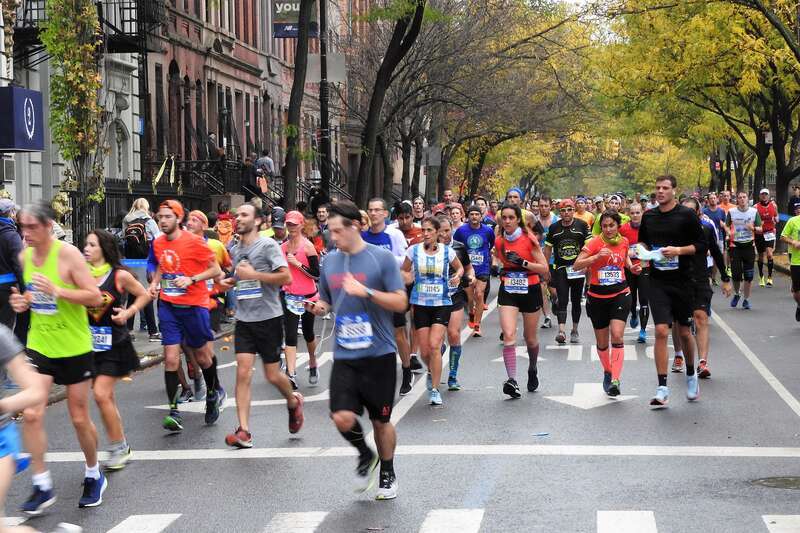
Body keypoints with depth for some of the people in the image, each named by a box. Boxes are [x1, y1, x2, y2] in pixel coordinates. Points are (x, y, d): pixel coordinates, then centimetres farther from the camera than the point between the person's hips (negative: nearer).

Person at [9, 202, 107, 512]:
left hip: (74, 347, -4)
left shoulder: (68, 254, -16)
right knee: (31, 414, -10)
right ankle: (42, 487, 0)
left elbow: (95, 297, -17)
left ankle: (94, 476, 29)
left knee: (79, 418, 6)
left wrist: (57, 291, -29)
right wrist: (22, 302, -3)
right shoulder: (24, 256, 2)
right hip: (38, 345, 4)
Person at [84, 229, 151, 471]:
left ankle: (118, 447, 3)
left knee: (101, 395, -12)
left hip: (114, 343, -4)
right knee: (106, 396, 10)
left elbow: (144, 296, 3)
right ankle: (121, 447, 23)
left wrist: (128, 313, -11)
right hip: (91, 342, 4)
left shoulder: (119, 276, -9)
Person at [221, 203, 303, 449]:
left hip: (268, 318, -5)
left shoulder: (268, 245, -8)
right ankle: (243, 431, -7)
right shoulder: (235, 249, 11)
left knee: (272, 375, 3)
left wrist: (254, 274, -20)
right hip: (244, 320, 5)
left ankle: (293, 401, 35)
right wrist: (231, 282, 6)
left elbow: (286, 277, -15)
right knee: (243, 372, -7)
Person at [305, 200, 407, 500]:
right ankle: (365, 455, 21)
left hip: (378, 354, -3)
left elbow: (401, 303, -9)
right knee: (342, 418, -11)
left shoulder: (382, 258, -7)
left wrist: (366, 292, -22)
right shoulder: (330, 261, 7)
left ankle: (387, 473, 32)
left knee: (380, 421, 8)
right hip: (344, 355, 3)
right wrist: (319, 307, -4)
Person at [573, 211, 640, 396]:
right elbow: (576, 265, -16)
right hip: (597, 296, -1)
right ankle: (607, 372, 35)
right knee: (602, 342, 9)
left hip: (620, 294, 1)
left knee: (617, 335, -18)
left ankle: (615, 380, -16)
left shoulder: (624, 241, 3)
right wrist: (596, 256, -28)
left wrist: (631, 267, 6)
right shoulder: (594, 243, -9)